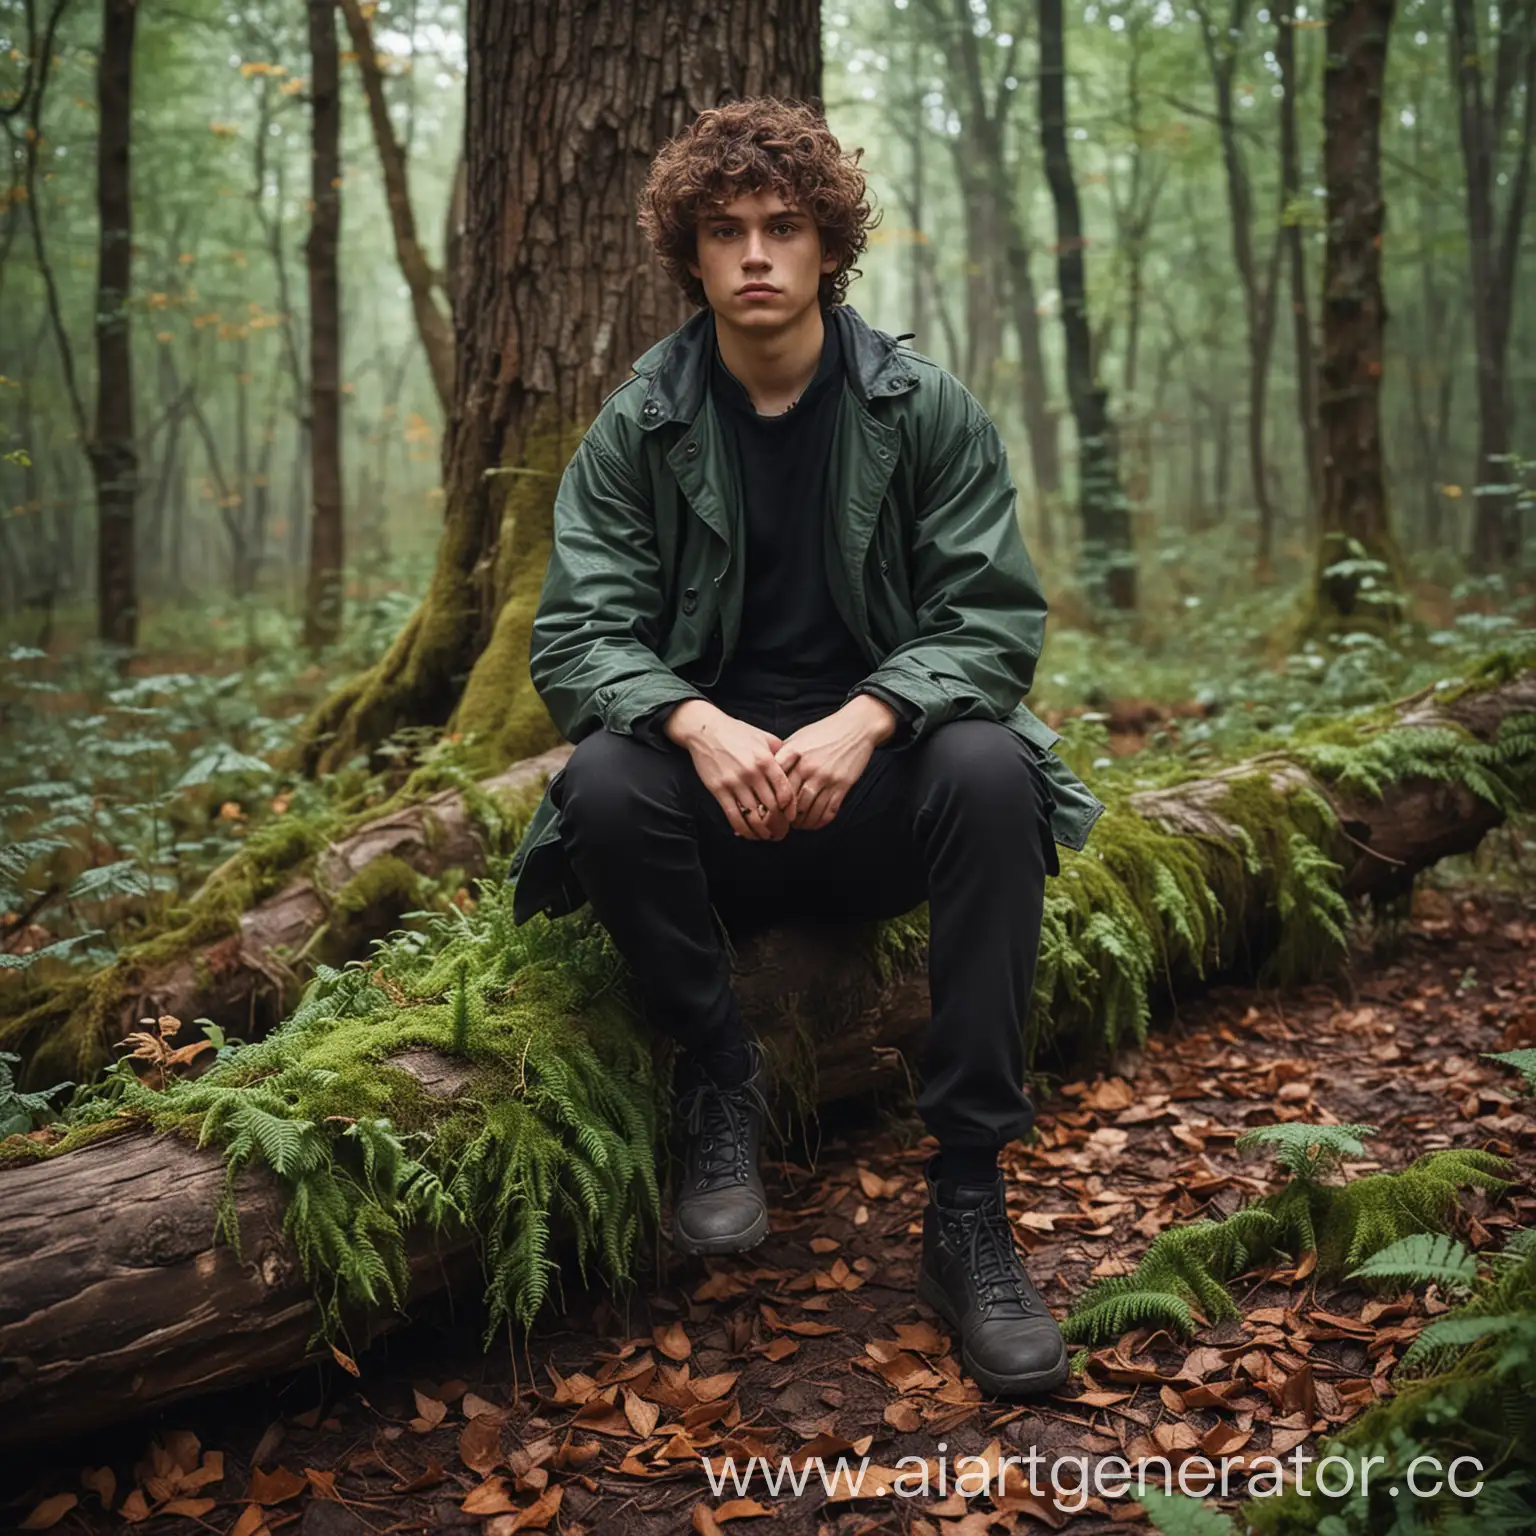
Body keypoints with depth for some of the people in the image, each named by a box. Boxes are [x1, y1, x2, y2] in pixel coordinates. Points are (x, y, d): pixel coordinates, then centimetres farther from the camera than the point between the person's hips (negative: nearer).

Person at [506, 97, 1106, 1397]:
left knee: (992, 771, -32)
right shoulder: (637, 428, 0)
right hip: (715, 786, 0)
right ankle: (722, 1083, -7)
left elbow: (996, 618, -6)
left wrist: (863, 718, -26)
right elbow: (578, 634, -6)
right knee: (604, 788, -31)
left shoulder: (928, 410, -1)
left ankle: (970, 1200, -23)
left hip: (875, 774, 0)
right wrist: (699, 726, -28)